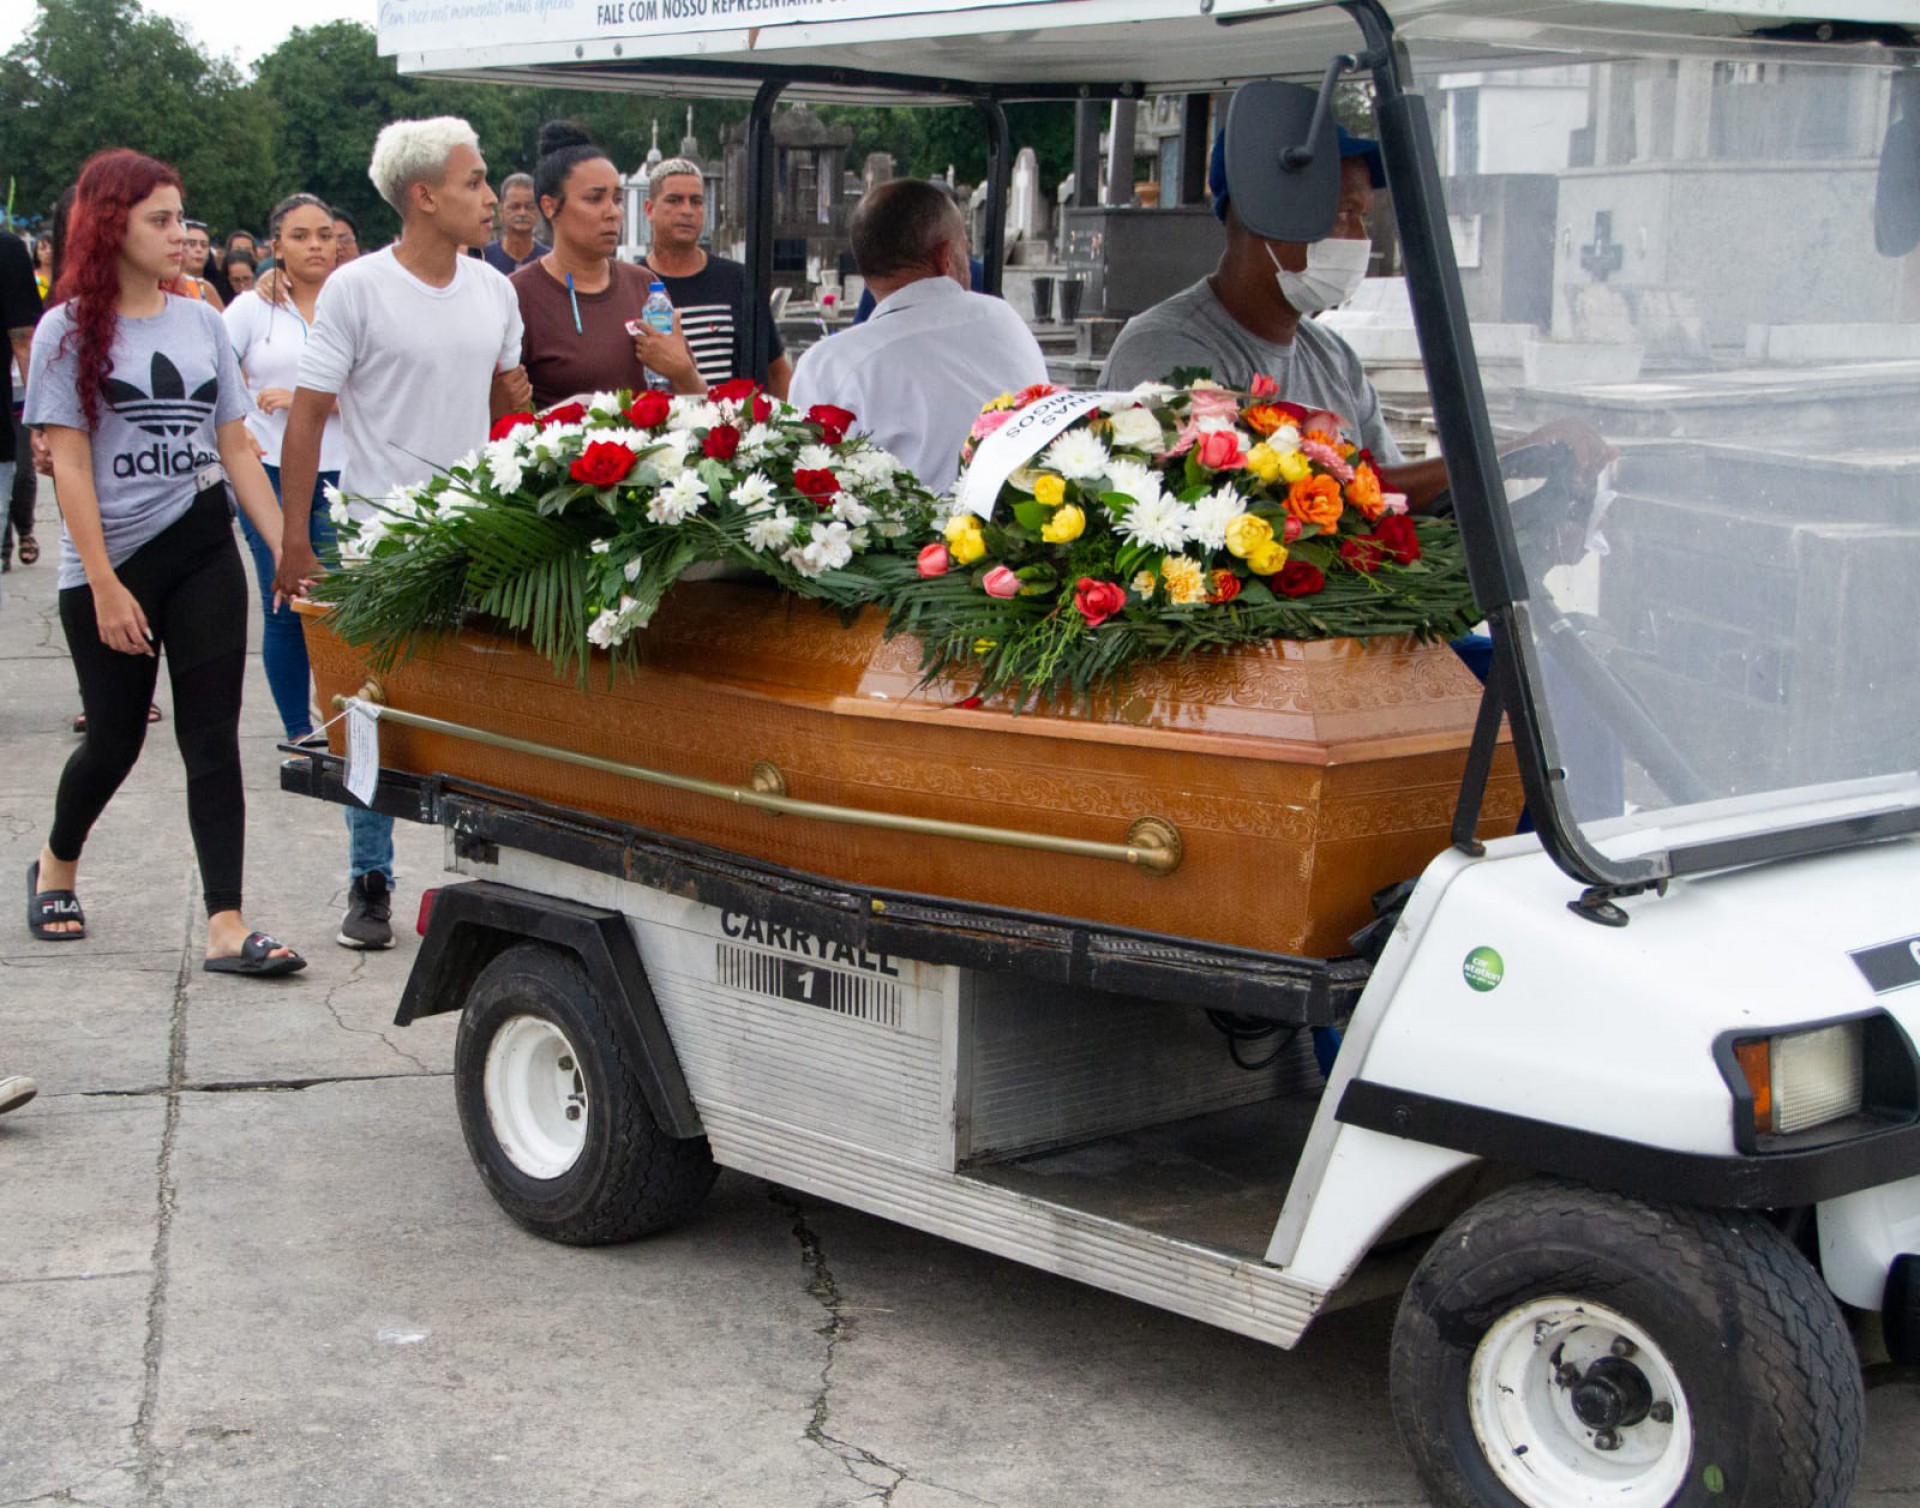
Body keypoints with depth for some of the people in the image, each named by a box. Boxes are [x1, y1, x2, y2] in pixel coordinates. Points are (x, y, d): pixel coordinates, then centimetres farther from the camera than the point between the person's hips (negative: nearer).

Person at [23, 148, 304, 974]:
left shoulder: (201, 322, 7)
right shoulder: (70, 330, -4)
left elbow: (236, 448, 9)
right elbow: (69, 464, -9)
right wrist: (105, 586, -14)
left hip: (204, 553, 3)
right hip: (109, 565, -3)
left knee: (212, 737, -3)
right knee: (115, 737, 8)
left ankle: (227, 927, -4)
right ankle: (55, 866, 37)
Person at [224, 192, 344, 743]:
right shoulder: (251, 309, 6)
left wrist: (304, 400, -13)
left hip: (339, 474, 0)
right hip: (269, 471, 1)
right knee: (284, 606, 3)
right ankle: (298, 732, 13)